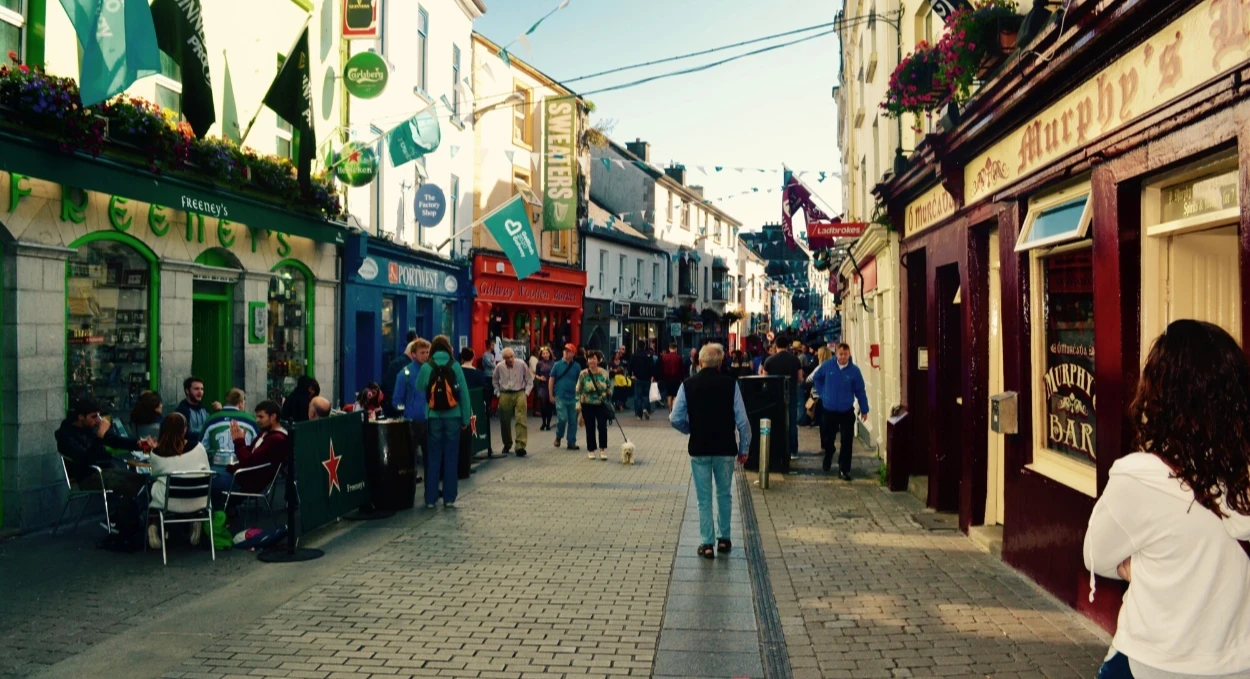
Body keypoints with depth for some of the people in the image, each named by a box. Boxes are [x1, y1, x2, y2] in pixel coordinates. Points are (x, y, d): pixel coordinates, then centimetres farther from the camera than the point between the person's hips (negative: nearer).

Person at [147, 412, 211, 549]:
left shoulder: (156, 452, -12)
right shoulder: (198, 448, -11)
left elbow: (154, 475, 8)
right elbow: (206, 474, 4)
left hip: (167, 503, 0)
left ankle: (154, 526, 15)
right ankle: (197, 522, 23)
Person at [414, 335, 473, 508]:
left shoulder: (426, 367, 0)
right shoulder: (455, 366, 0)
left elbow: (419, 392, 1)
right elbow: (464, 393, -1)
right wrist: (465, 419, 3)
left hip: (433, 418, 0)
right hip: (453, 417, 0)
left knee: (433, 458, 7)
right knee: (451, 458, 7)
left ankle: (430, 499, 9)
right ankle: (449, 498, 9)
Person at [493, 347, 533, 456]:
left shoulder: (521, 364, -6)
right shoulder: (499, 367, 0)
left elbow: (529, 380, 4)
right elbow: (495, 382, 15)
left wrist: (526, 393, -2)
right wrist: (498, 394, 8)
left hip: (519, 394, -2)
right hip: (505, 395, 2)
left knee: (521, 420, -14)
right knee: (505, 422, 11)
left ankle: (520, 446, -18)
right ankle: (507, 444, 32)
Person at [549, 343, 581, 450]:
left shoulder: (576, 366, 4)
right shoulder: (557, 365, 1)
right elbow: (552, 380, 5)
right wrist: (551, 395, 1)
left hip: (573, 397, 2)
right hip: (560, 397, -2)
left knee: (573, 420, 4)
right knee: (562, 418, -12)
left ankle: (571, 442, 14)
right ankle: (558, 437, 13)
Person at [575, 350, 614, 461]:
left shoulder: (604, 373, -1)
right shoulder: (583, 374, -7)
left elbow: (609, 389, 9)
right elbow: (578, 392, -4)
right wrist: (579, 408, -7)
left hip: (601, 405, 1)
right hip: (588, 406, 0)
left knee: (602, 426, -10)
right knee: (590, 428, 6)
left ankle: (603, 449, 0)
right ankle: (591, 450, 19)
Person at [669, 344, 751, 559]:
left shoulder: (688, 385, -5)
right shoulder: (731, 384, -7)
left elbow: (675, 419, -5)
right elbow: (742, 420, -7)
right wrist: (744, 448, 4)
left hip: (699, 448, 0)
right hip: (725, 447, 0)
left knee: (704, 497, 8)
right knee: (724, 494, 17)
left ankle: (706, 543, 8)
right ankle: (724, 539, 24)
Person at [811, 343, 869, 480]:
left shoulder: (854, 370, -8)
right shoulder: (827, 366, -5)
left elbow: (860, 391, -2)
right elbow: (816, 378, 13)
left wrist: (864, 410, 2)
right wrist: (822, 392, 6)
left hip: (847, 412, -1)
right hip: (828, 410, 1)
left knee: (847, 442, -5)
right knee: (827, 439, 14)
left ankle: (844, 470, 3)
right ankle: (828, 458, 44)